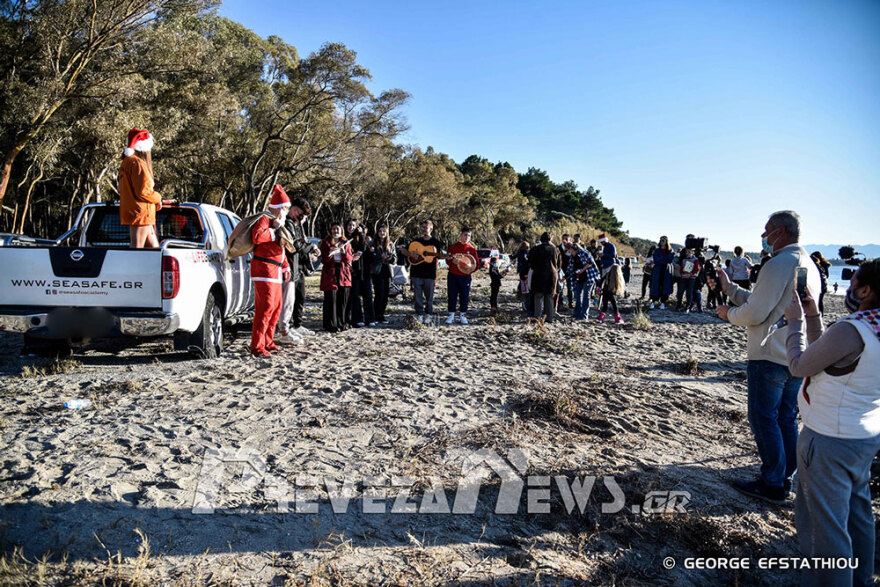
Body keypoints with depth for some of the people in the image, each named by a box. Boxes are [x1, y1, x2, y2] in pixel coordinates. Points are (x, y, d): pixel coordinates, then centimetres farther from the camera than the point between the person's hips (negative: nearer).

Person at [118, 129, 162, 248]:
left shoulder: (127, 162, 19)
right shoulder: (137, 163, -14)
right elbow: (143, 191, -20)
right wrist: (158, 198, -2)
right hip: (141, 213, -10)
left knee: (154, 248, 13)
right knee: (136, 251, -9)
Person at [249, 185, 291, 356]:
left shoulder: (277, 222, 22)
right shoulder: (264, 219, -9)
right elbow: (257, 237, -30)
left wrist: (285, 267, 24)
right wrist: (274, 229, -19)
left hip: (275, 271, 10)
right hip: (264, 268, -10)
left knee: (276, 307, 14)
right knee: (266, 307, -14)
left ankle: (268, 342, 24)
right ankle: (257, 347, -12)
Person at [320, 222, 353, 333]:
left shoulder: (346, 243, 15)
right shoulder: (326, 242, 6)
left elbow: (350, 259, 8)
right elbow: (323, 260, -1)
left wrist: (344, 252, -11)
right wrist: (330, 253, -21)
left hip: (344, 274, 4)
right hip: (330, 273, -3)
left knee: (343, 299, 4)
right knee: (331, 299, -6)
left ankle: (341, 323, 16)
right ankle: (331, 325, -2)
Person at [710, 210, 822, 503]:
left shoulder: (779, 264, -18)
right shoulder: (809, 265, 13)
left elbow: (755, 313, -19)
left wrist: (729, 314, 0)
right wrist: (729, 288, 18)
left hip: (770, 357, -9)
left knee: (764, 419, 1)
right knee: (787, 419, 16)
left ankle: (772, 484, 8)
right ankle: (785, 478, 26)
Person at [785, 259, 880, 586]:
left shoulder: (850, 331, -26)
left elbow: (799, 366, -14)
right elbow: (824, 358, 11)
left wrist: (796, 322, -3)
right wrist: (812, 318, 8)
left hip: (830, 442, -9)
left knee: (824, 523, 3)